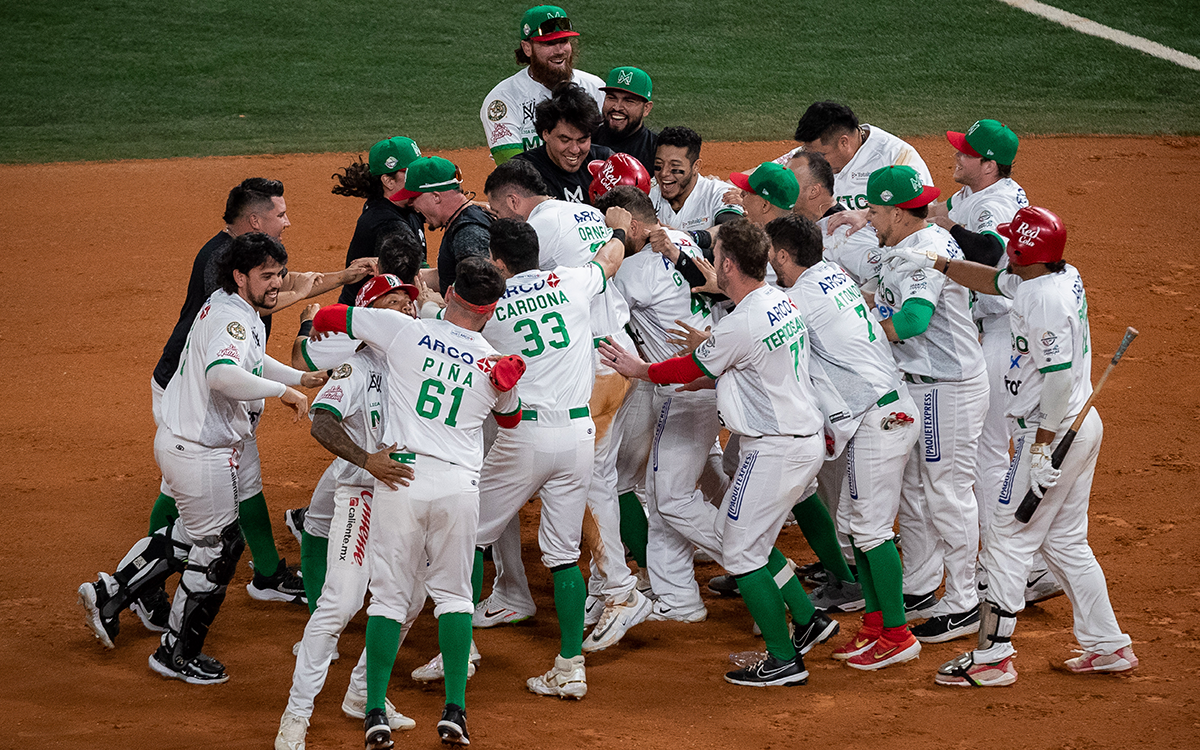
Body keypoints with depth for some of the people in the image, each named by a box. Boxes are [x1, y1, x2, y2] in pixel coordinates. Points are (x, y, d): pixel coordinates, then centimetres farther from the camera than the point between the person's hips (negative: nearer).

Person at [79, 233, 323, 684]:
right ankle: (178, 655, 18)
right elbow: (223, 375, -44)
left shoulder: (244, 314, 10)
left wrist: (300, 377, 23)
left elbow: (251, 360, 31)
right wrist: (282, 391, -35)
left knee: (193, 536, 27)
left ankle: (109, 594, 30)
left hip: (178, 440, 10)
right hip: (202, 455, -10)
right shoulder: (231, 319, -24)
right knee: (216, 550, 4)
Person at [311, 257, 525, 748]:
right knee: (453, 594, 14)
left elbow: (326, 317, 9)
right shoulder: (495, 366, 6)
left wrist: (321, 330, 29)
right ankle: (454, 710, 6)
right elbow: (510, 419, 27)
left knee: (390, 595, 5)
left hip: (400, 477, -1)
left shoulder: (405, 331, -2)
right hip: (459, 486, 1)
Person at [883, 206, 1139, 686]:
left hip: (1053, 431, -10)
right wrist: (932, 262, 21)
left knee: (1008, 540, -3)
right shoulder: (1065, 277, 6)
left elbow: (1059, 378, -27)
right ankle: (1108, 646, 20)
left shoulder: (1045, 300, -23)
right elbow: (995, 281, 22)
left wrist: (1041, 450, -24)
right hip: (1083, 427, 10)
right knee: (1065, 541, 17)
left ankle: (993, 657, 0)